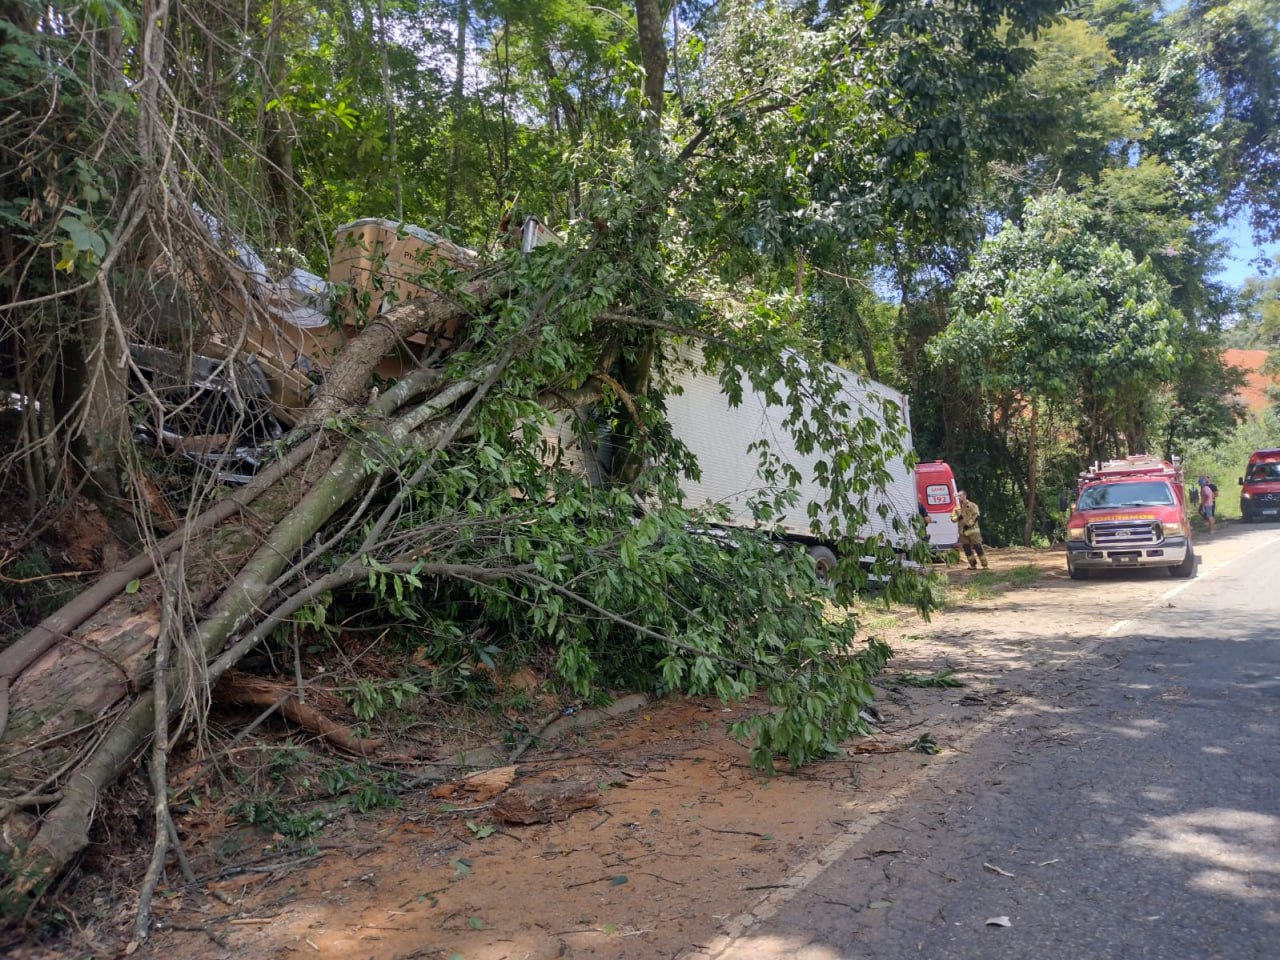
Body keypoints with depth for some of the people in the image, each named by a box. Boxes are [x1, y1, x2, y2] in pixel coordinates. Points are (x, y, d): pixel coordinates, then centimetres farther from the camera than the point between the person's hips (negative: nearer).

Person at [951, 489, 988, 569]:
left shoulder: (972, 505, -3)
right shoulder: (957, 508, 12)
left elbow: (976, 515, -13)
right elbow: (952, 517, 8)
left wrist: (969, 524, -18)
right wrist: (958, 518, -14)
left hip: (972, 530, -6)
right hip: (963, 531, 6)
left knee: (977, 547, -9)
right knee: (966, 548, 6)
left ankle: (984, 565, -5)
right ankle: (973, 565, 15)